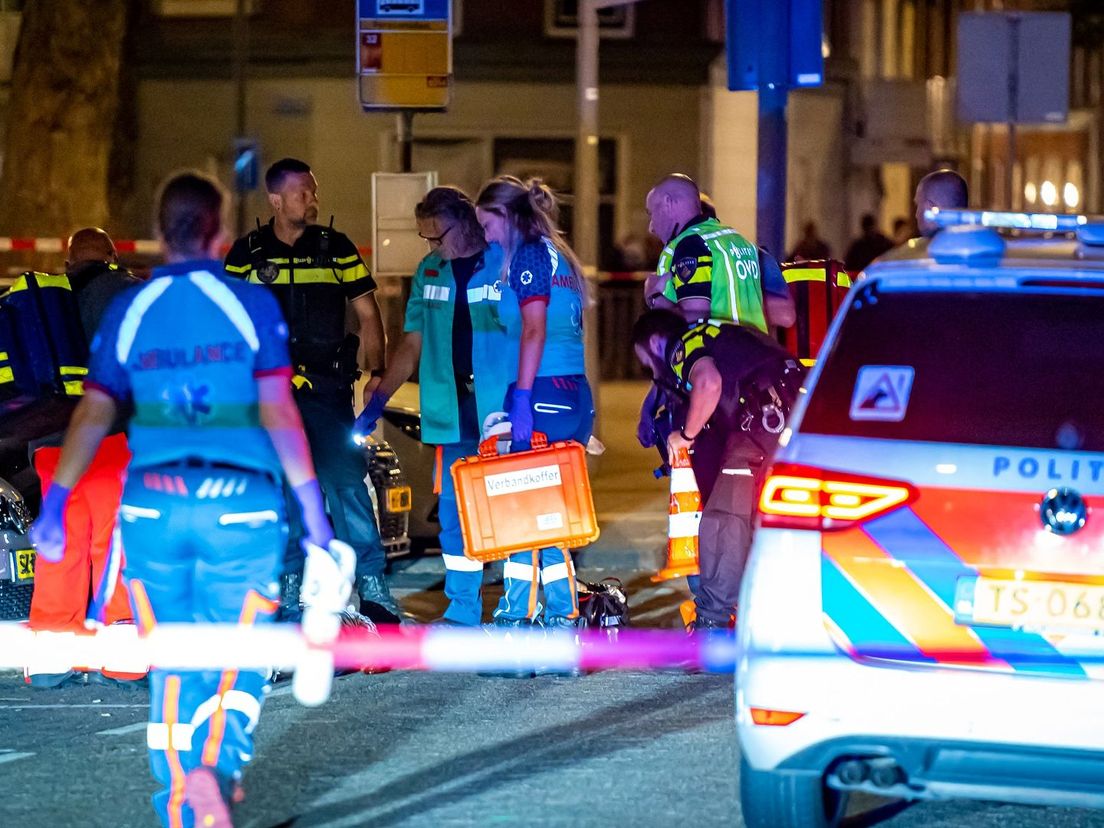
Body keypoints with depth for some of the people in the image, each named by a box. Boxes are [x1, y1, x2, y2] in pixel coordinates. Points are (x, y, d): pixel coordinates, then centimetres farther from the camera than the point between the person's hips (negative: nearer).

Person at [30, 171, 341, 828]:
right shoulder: (250, 305, 1)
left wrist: (56, 501, -2)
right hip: (240, 504, -2)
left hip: (153, 504, 2)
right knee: (239, 656, 7)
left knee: (172, 668, 13)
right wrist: (312, 503, -4)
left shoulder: (129, 311, 7)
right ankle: (218, 764, -20)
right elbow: (279, 411, -6)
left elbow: (94, 413, -1)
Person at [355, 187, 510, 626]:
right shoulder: (429, 271, 13)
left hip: (503, 410, -5)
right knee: (454, 509, 5)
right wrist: (377, 401, 11)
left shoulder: (508, 263, -3)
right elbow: (412, 344, 17)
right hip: (452, 411, 5)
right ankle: (462, 610, 11)